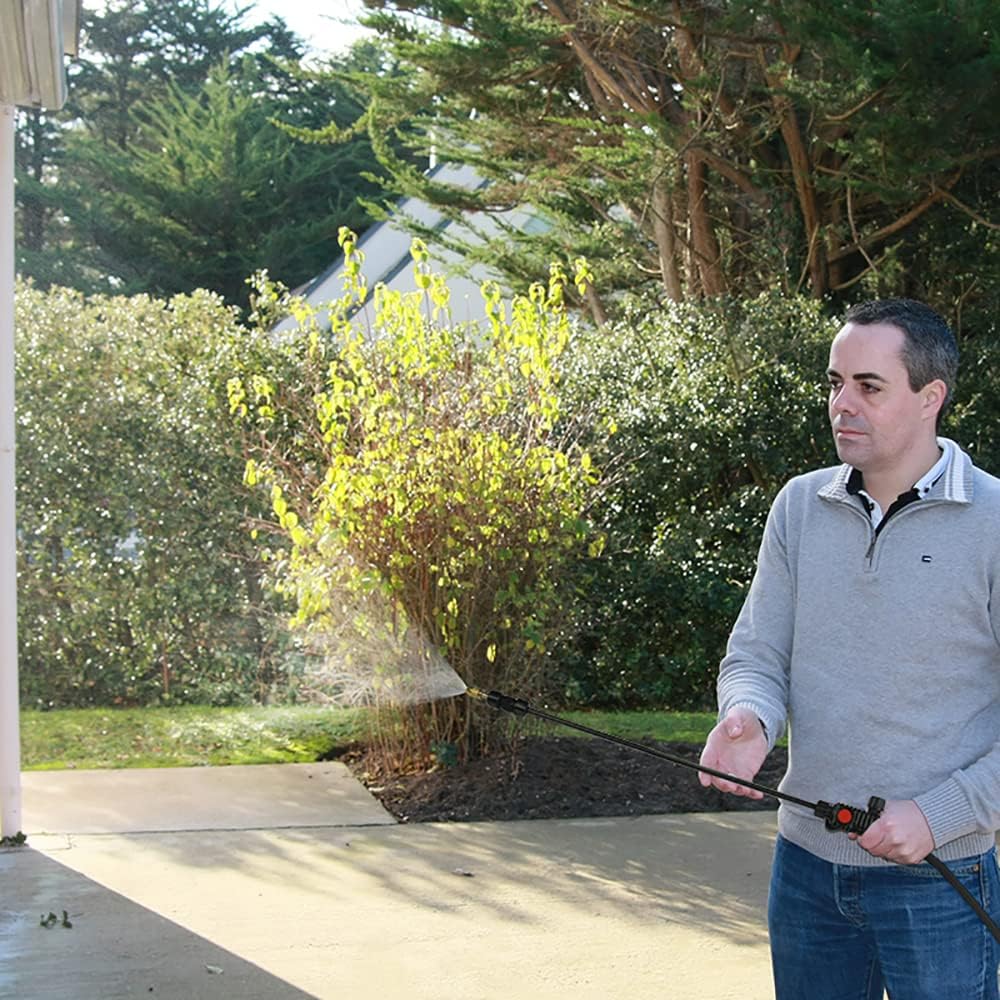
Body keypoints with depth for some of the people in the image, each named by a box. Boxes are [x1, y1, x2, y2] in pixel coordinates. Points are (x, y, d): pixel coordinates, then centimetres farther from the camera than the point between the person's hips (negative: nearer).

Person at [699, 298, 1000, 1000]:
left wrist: (939, 815, -16)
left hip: (936, 878, -4)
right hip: (806, 863, 5)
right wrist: (749, 718, -17)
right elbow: (756, 655, 4)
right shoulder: (800, 506, 4)